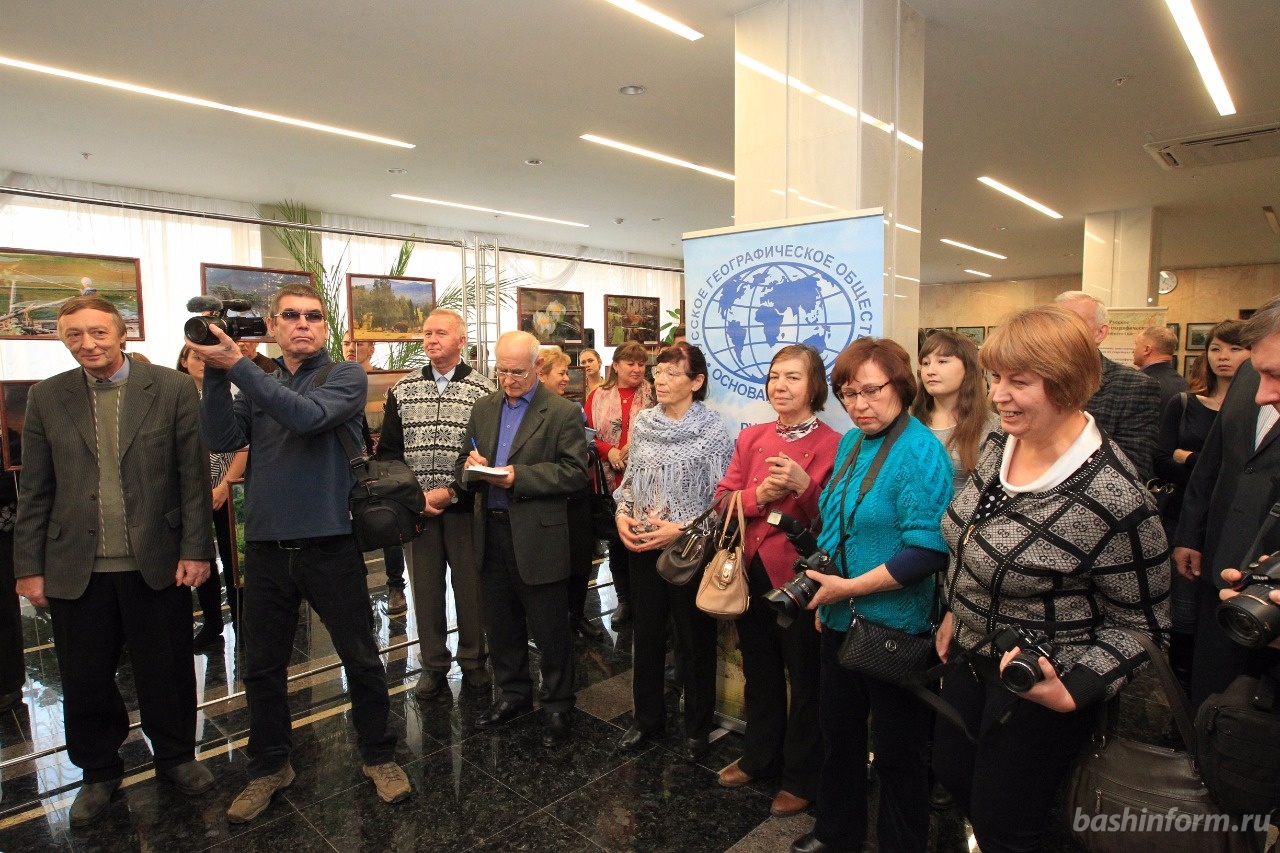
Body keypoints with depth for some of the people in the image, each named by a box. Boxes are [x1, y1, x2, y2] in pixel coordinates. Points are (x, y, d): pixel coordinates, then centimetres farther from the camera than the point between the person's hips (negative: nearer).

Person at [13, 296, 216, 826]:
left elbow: (194, 476, -5)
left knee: (166, 672, 12)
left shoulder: (172, 389, -4)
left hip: (157, 562, -2)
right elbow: (34, 492, 6)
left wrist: (195, 550, -9)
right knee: (85, 681, 15)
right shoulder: (46, 398, 4)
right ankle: (98, 771, 38)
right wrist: (29, 566, 3)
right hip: (75, 568, 2)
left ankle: (175, 757, 34)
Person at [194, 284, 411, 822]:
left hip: (330, 545, -3)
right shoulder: (255, 384, 10)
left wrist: (235, 366, -20)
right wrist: (215, 375, -14)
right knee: (262, 667, 15)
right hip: (265, 548, 4)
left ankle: (378, 756, 28)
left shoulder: (345, 377, -3)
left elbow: (309, 417, -21)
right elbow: (221, 438, -4)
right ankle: (269, 766, 36)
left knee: (361, 659, 7)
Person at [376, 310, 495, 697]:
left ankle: (473, 661, 25)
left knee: (470, 585, 6)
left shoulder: (484, 390, -3)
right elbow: (387, 451, 6)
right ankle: (433, 664, 26)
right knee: (425, 587, 10)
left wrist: (450, 492, -13)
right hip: (417, 507, 3)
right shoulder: (402, 390, 6)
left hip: (465, 506, -2)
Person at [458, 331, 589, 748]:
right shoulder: (483, 408, 11)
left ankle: (557, 706, 24)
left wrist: (519, 476, -21)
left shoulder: (563, 413, -7)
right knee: (501, 624, 18)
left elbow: (575, 473, -14)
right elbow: (464, 464, 15)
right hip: (492, 533, 6)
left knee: (550, 630, 6)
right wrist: (471, 466, -9)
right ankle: (513, 693, 37)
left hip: (538, 537, -5)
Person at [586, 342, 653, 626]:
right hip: (610, 480, 3)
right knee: (615, 540, 13)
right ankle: (624, 600, 30)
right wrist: (608, 451, -12)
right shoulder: (598, 396, 6)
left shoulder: (653, 395, 0)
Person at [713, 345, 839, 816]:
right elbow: (723, 497, 3)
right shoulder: (751, 437, 6)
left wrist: (804, 486, -26)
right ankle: (759, 757, 42)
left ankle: (802, 778, 32)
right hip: (751, 570, 5)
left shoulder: (832, 445, -10)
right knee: (759, 671, 21)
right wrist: (758, 495, -15)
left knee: (805, 680, 12)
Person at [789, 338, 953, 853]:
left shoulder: (920, 451, -18)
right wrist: (822, 590, 7)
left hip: (895, 630, -8)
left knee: (898, 751, 13)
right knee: (838, 733, 23)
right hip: (839, 622, 8)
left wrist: (850, 587, -22)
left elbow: (928, 549, -25)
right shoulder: (850, 443, 6)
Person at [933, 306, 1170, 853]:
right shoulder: (1000, 444, -7)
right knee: (950, 772, 25)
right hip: (971, 654, 7)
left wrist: (1071, 692, -26)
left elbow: (1140, 622, -16)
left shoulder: (1112, 498, -29)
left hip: (1036, 686, -7)